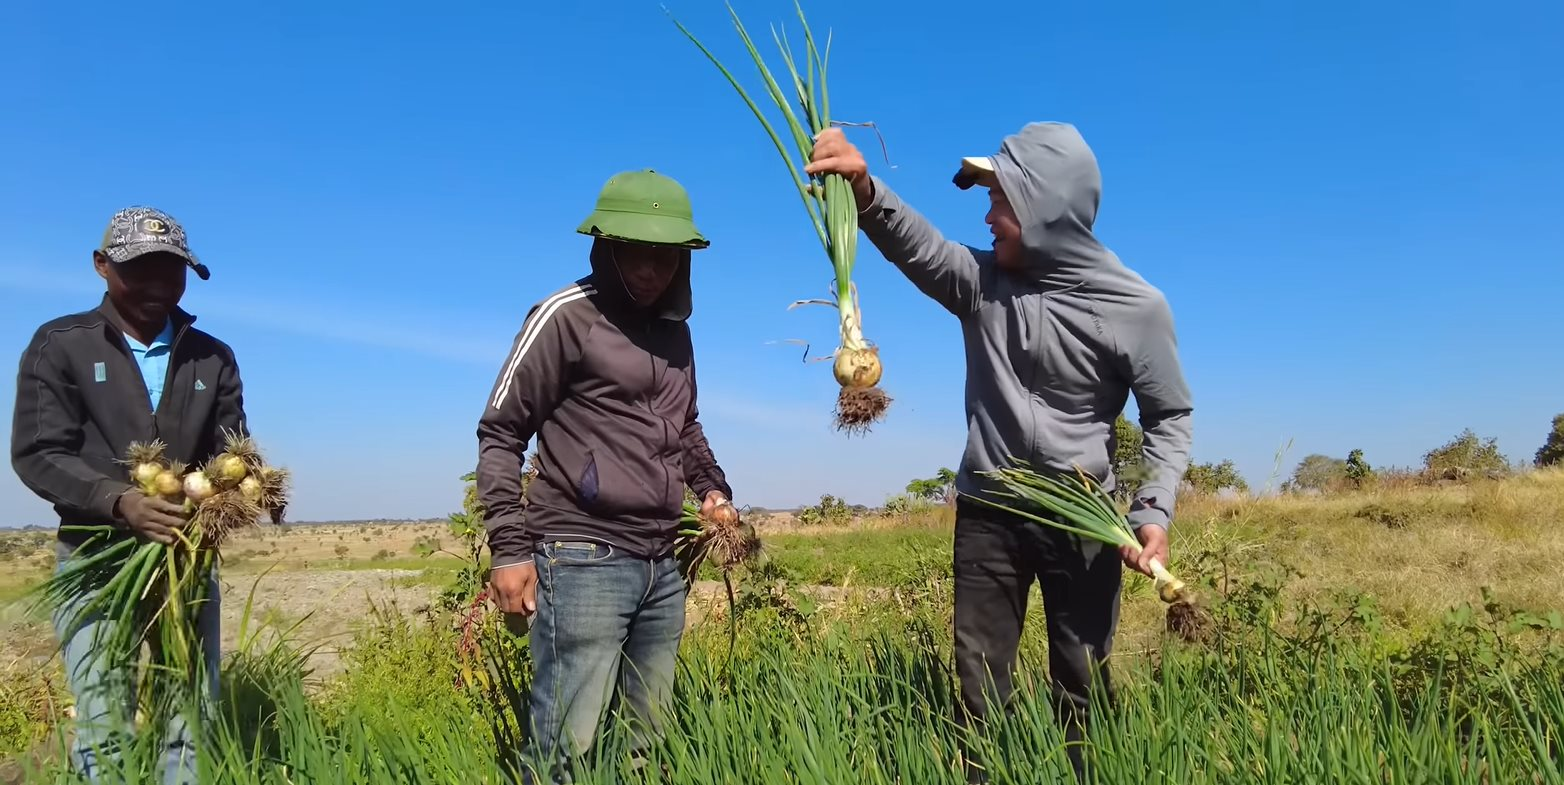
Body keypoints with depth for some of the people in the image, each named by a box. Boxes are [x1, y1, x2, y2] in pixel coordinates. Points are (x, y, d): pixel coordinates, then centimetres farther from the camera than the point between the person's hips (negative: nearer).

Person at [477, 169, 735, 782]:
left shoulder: (676, 333, 15)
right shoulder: (567, 316, -5)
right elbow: (500, 431, -4)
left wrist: (712, 486, 10)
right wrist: (509, 546, -10)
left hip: (663, 566, 7)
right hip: (583, 559, -6)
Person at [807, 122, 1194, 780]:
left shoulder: (1135, 307, -9)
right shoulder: (979, 280, -3)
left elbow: (1170, 416, 0)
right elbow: (913, 242, -20)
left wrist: (1154, 510, -13)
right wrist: (863, 189, -41)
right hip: (987, 511, 2)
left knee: (1084, 691, 10)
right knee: (977, 690, 9)